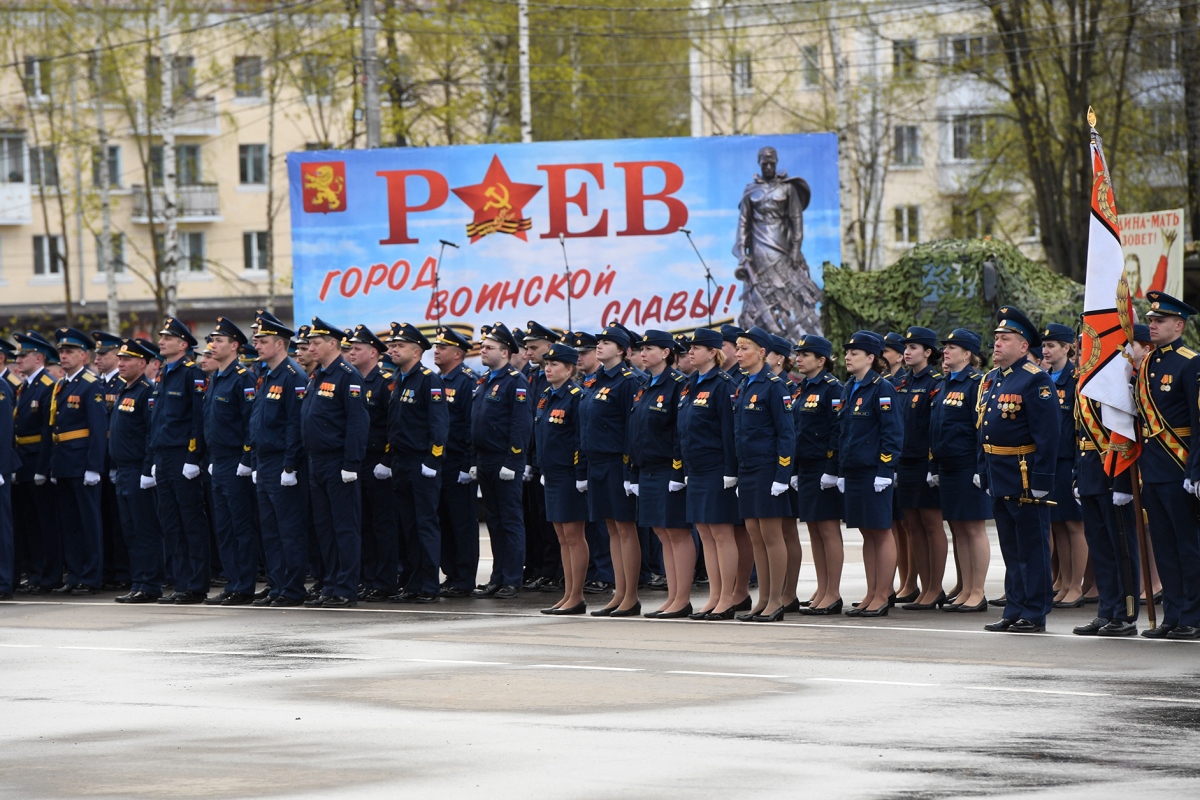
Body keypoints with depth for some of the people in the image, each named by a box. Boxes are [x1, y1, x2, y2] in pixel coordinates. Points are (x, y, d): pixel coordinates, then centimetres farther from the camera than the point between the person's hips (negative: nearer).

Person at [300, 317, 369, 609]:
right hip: (317, 462, 9)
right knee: (324, 527, 10)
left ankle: (346, 591, -3)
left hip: (337, 463, -9)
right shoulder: (315, 377, 15)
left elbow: (357, 423, -16)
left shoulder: (348, 376, -11)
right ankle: (330, 587, 15)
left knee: (345, 527, -4)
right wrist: (309, 461, 16)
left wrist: (351, 464, -20)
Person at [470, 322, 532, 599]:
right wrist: (474, 461, 15)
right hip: (485, 462, 8)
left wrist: (512, 462, -20)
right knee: (494, 522, 11)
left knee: (511, 522, -3)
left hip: (505, 463, -8)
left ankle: (512, 581, -1)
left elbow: (521, 424, -16)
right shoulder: (482, 382, 16)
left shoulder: (516, 381, -10)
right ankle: (498, 578, 15)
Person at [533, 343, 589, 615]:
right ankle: (568, 596, 15)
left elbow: (582, 439, -15)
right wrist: (542, 470, 17)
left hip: (570, 476, -9)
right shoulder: (545, 396, 12)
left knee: (573, 535, -4)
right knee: (562, 537, 11)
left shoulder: (576, 397, -12)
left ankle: (577, 597, 0)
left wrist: (581, 476, -18)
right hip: (551, 475, 9)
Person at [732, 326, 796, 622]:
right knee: (754, 535, 9)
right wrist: (738, 474, 17)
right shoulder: (743, 387, 13)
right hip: (747, 470, 8)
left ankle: (776, 602, 1)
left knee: (771, 535, -3)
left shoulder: (773, 386, -11)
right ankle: (763, 600, 13)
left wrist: (782, 476, -18)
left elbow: (786, 433, -14)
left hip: (767, 469, -8)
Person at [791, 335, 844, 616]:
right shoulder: (801, 390, 15)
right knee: (814, 531, 10)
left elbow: (838, 430, -15)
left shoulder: (832, 388, -11)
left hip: (824, 469, -9)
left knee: (829, 530, -5)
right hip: (805, 467, 9)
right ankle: (821, 591, 15)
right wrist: (794, 470, 15)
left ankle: (833, 595, -2)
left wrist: (832, 470, -19)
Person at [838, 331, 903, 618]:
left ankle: (882, 597, 1)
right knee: (867, 533, 11)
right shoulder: (849, 389, 14)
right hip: (853, 472, 8)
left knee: (881, 532, -2)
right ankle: (871, 596, 15)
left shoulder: (881, 389, -10)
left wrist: (884, 470, -18)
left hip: (874, 472, -8)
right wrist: (841, 472, 15)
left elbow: (892, 432, -14)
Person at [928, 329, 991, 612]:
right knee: (957, 528, 10)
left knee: (973, 528, -3)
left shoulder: (977, 383, -10)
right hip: (947, 468, 8)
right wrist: (933, 468, 16)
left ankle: (977, 594, 0)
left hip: (968, 468, -8)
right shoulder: (943, 385, 15)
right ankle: (965, 590, 15)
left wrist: (982, 468, -18)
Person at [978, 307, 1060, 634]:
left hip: (1025, 480, -9)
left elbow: (1047, 435, -17)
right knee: (1011, 550, 13)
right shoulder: (991, 380, 14)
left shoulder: (1035, 380, -12)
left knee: (1032, 549, -2)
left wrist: (1040, 481, -20)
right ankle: (1014, 612, 18)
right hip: (999, 479, 9)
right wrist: (983, 471, 15)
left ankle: (1034, 614, 2)